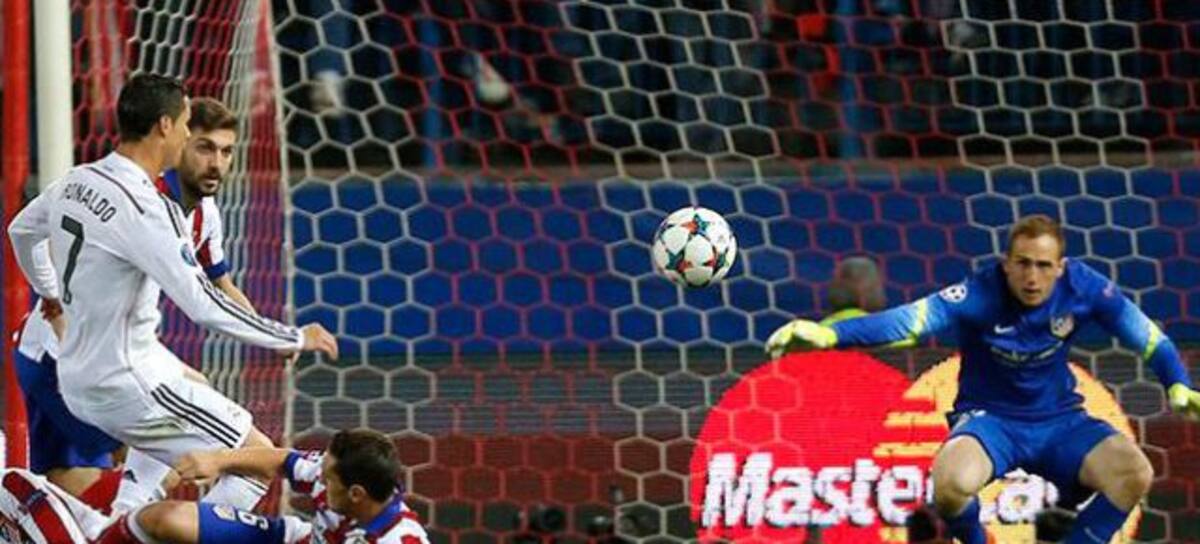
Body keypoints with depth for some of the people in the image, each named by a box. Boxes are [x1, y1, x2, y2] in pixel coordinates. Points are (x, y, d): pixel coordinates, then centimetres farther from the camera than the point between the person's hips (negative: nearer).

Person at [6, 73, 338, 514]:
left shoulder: (77, 181, 3)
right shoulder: (141, 208, -24)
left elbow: (20, 230, 24)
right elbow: (203, 305, -28)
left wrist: (50, 292, 43)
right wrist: (295, 339, -18)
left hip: (78, 373, 9)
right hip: (125, 384, -9)